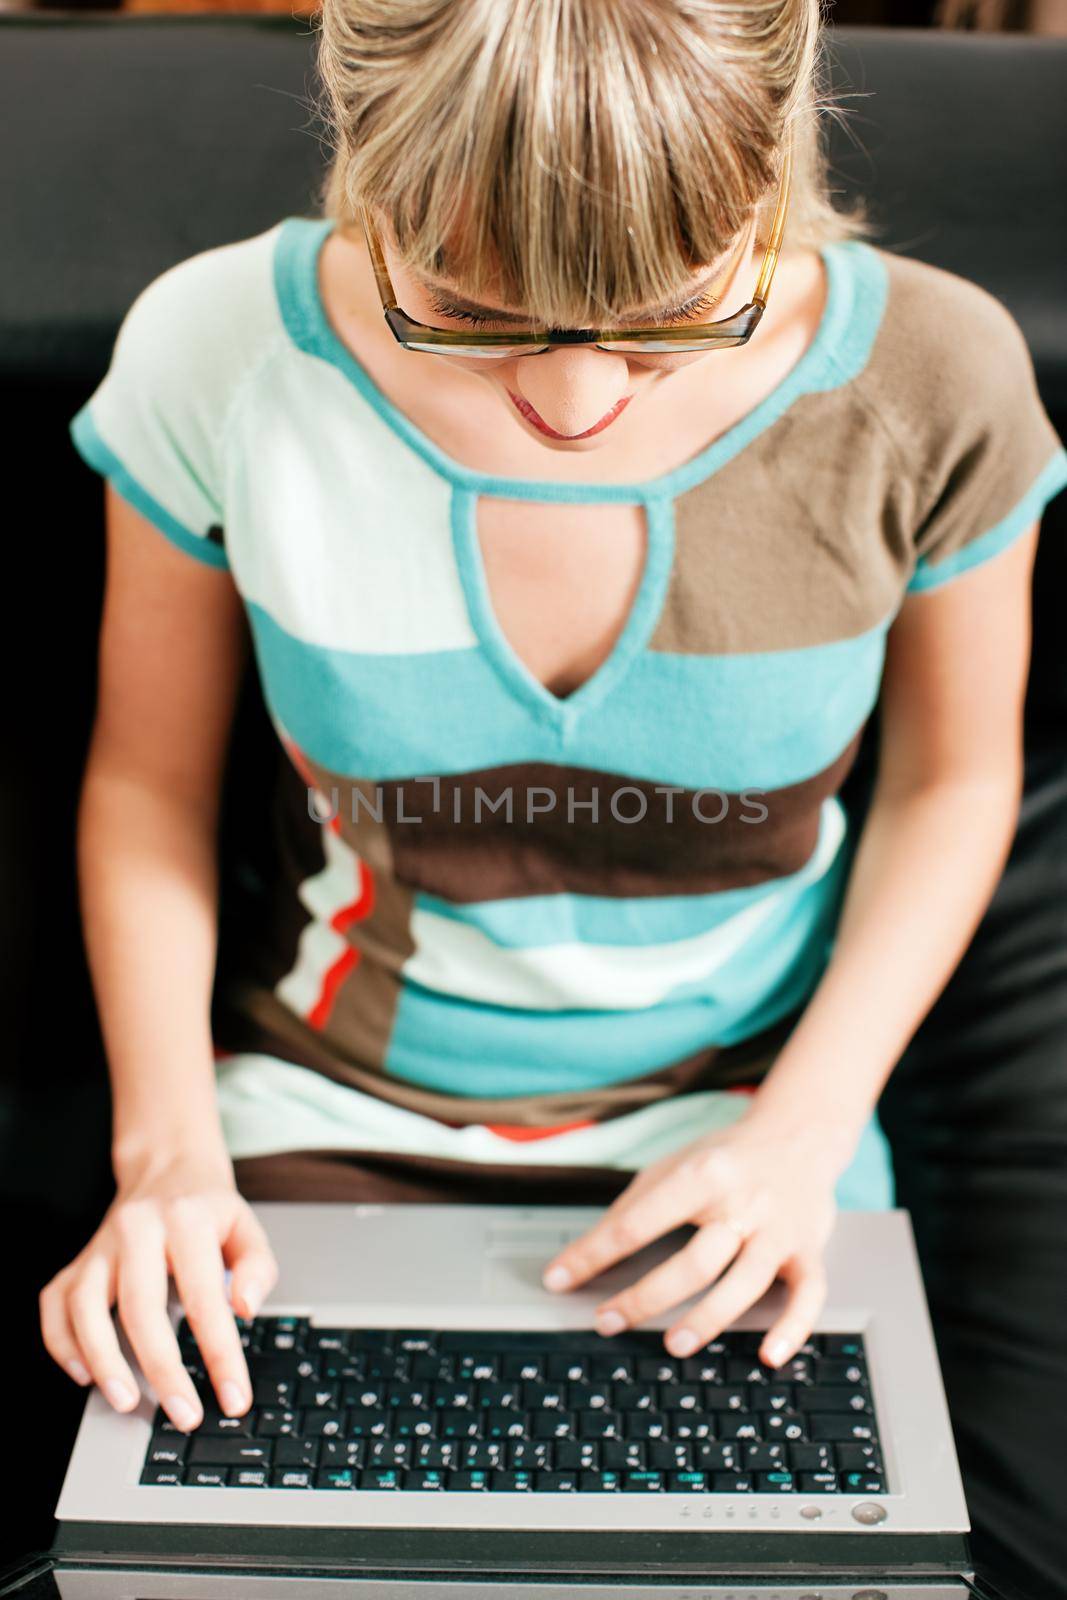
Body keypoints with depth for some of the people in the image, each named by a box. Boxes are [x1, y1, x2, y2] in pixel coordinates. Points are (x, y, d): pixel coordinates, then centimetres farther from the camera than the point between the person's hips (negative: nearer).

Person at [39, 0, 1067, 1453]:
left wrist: (808, 1126, -12)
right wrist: (167, 1144, -14)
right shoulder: (220, 355, -18)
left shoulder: (932, 378, -17)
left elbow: (949, 782, -2)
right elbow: (151, 778, -4)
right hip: (331, 1114, 0)